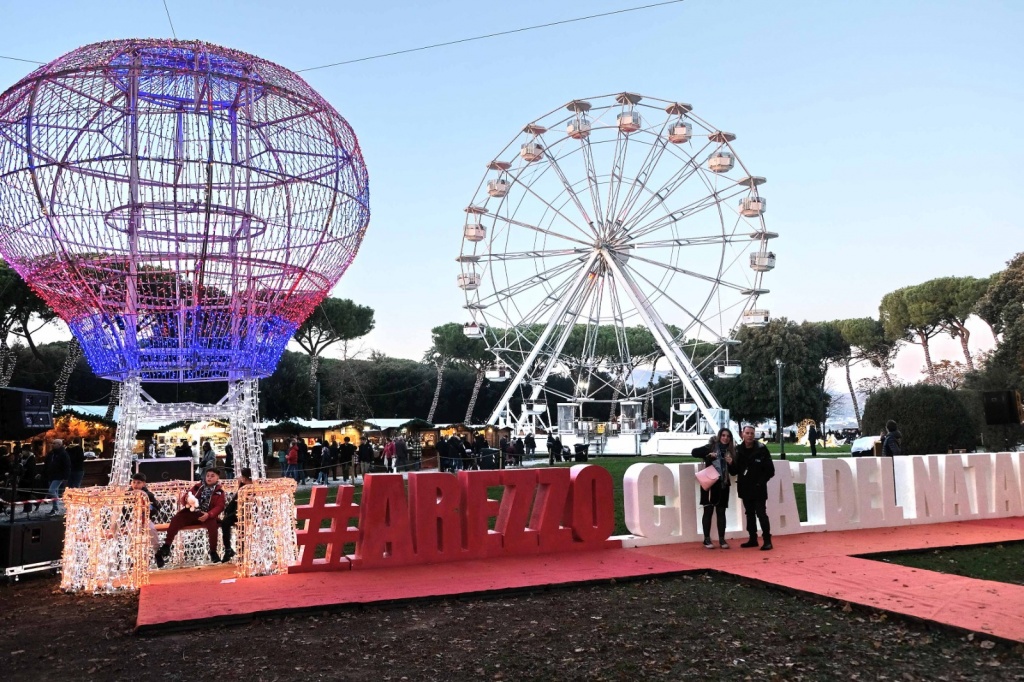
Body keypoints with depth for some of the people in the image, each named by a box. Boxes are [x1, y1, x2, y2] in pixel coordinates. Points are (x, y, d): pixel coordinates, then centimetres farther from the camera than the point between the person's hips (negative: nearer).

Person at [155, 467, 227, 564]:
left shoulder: (219, 491, 7)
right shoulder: (198, 486, 17)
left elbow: (220, 506, -6)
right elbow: (183, 499, 16)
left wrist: (209, 514, -24)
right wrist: (185, 499, -12)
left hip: (206, 515, -3)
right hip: (191, 513, 4)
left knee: (213, 524, -33)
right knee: (175, 519, -20)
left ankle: (213, 552, -21)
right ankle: (166, 546, -13)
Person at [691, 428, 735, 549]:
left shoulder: (731, 451, 7)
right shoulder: (711, 447, -3)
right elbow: (694, 452, -11)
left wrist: (731, 463, -10)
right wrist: (708, 455, -22)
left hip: (723, 485, 3)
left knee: (721, 512, 6)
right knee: (708, 511, 1)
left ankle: (722, 539, 12)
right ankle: (707, 539, 7)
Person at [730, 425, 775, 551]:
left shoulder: (761, 449, -8)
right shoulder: (738, 450, 2)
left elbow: (770, 470, -6)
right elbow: (735, 471, 3)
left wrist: (761, 482, -9)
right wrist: (731, 464, -17)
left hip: (758, 489, -5)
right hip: (745, 488, 5)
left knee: (761, 514, -6)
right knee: (750, 514, 13)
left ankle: (767, 540, 0)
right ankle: (753, 539, 22)